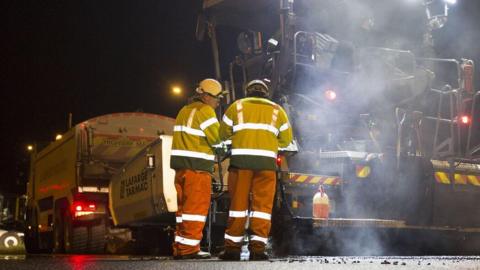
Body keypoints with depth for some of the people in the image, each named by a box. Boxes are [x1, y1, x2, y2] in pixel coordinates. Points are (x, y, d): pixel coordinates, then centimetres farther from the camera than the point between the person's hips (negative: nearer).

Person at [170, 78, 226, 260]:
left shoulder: (185, 111, 20)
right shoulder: (205, 110, -8)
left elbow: (190, 136, 16)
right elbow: (217, 138, -10)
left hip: (181, 165, 9)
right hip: (197, 167, -9)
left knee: (185, 207, 11)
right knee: (197, 208, -6)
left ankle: (180, 248, 12)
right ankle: (189, 248, -9)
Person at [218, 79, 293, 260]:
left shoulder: (237, 106, 12)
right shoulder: (277, 110, 15)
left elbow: (223, 134, 12)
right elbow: (286, 140, 14)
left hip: (241, 159, 0)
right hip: (266, 161, 0)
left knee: (238, 203, 4)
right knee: (262, 205, 2)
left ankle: (233, 248, 4)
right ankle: (257, 248, -4)